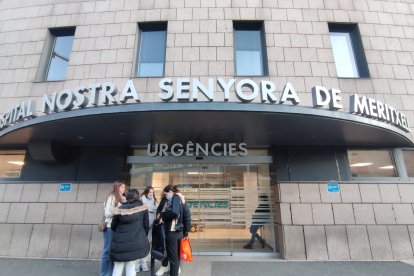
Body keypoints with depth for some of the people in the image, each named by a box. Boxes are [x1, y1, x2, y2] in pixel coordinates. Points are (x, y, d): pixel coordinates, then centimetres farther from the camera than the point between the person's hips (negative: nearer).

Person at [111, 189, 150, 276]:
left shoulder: (120, 208, 1)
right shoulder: (143, 208, -1)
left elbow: (113, 226, 9)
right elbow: (146, 225, 3)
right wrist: (143, 237, 20)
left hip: (120, 242, 1)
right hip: (136, 242, -1)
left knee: (118, 267, 17)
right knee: (131, 267, 12)